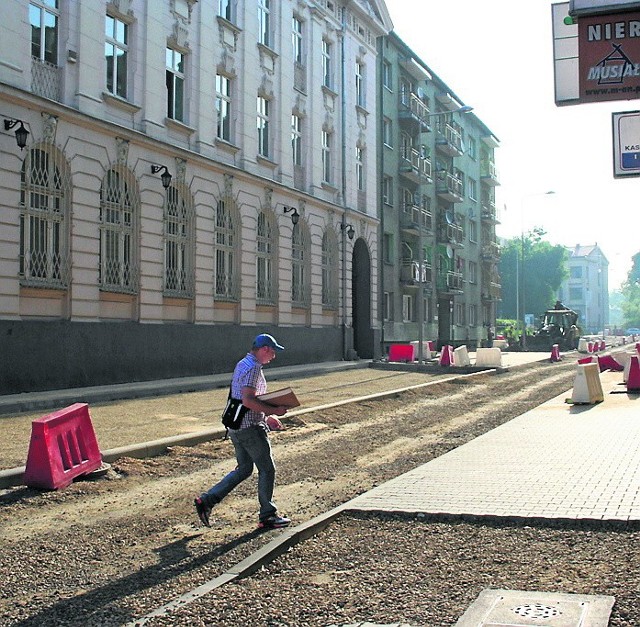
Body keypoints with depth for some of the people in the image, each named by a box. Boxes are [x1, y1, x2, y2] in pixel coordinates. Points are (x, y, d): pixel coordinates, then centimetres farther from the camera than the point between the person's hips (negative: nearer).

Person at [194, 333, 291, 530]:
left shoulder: (242, 364, 16)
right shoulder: (253, 367, -16)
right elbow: (248, 400, -26)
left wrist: (266, 417, 22)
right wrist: (274, 411, -19)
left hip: (237, 426, 10)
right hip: (250, 427, -10)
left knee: (244, 469, 17)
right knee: (267, 469, 3)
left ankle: (206, 500, 11)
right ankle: (267, 515, 13)